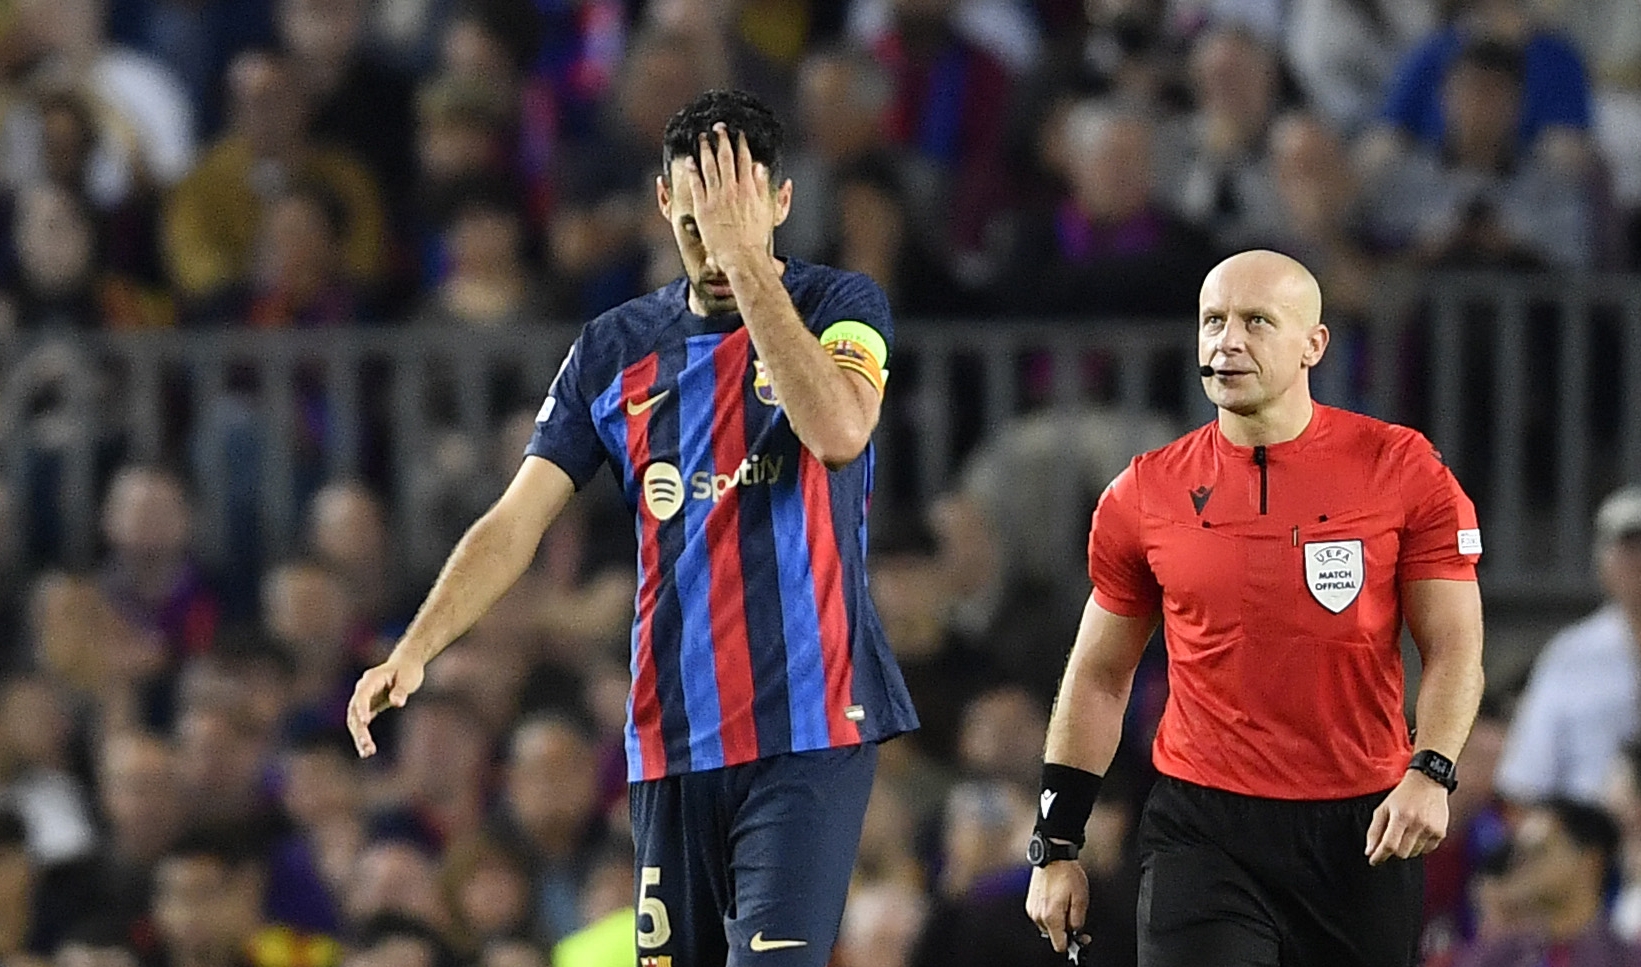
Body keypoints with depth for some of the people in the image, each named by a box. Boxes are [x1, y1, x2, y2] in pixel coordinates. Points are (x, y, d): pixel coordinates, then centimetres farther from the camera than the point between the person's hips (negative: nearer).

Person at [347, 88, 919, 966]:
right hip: (672, 739, 4)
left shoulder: (838, 307, 0)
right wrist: (413, 652, -8)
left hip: (809, 729, -4)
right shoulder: (615, 351, 10)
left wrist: (748, 261, -20)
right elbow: (516, 522, 6)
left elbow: (840, 430, -22)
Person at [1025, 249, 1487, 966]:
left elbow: (1454, 651, 0)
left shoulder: (1402, 471, -1)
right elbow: (1098, 677, 13)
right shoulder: (1145, 497, 4)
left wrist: (1429, 773, -18)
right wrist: (1056, 846, 11)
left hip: (1361, 828, 0)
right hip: (1202, 830, 0)